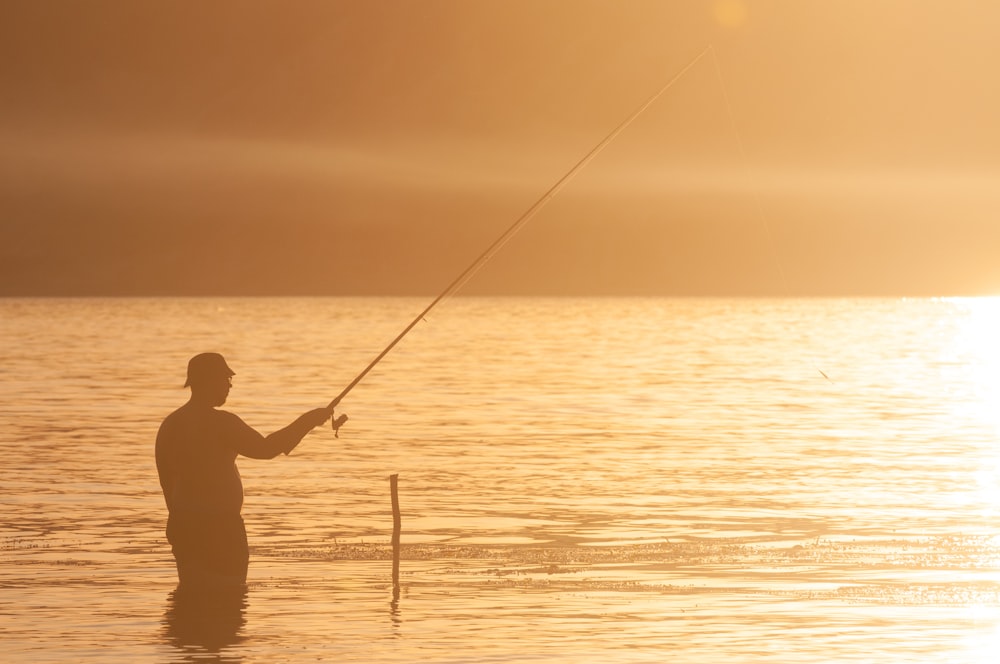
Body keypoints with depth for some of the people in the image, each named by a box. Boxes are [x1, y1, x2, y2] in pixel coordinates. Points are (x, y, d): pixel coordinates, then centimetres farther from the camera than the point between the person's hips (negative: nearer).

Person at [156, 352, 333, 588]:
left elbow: (167, 481, 14)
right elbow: (264, 449, -18)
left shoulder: (170, 424, 9)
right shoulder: (219, 422, -13)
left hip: (182, 525, 7)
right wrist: (306, 422, -9)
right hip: (220, 527, -7)